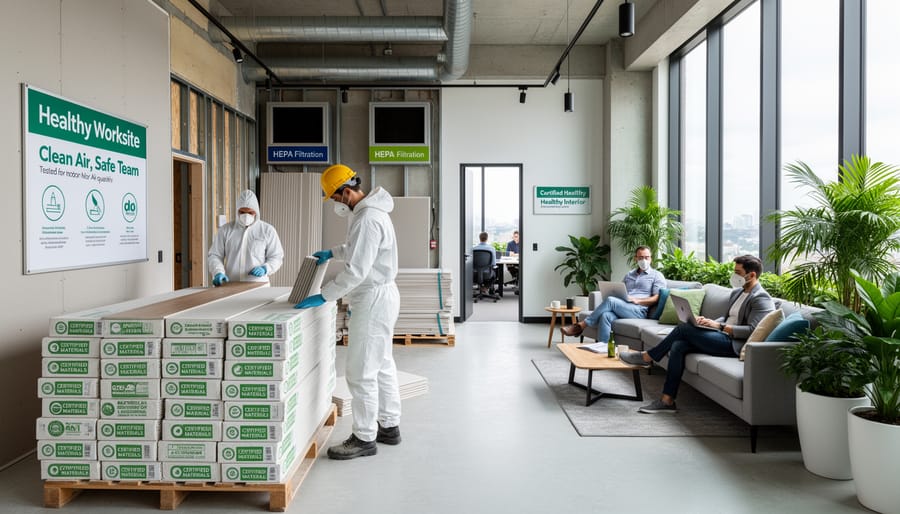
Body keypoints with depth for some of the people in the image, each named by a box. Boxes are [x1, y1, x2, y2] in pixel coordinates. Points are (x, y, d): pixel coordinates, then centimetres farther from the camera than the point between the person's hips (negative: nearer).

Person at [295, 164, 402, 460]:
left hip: (374, 300, -11)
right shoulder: (369, 212, 11)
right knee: (382, 366, 17)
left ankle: (365, 438, 8)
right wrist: (333, 252, 24)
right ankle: (389, 426, 29)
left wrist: (324, 296, -19)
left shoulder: (367, 219, -22)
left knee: (361, 372, -3)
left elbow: (356, 270, -25)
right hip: (379, 296, 11)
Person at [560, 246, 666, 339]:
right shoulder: (629, 275, 29)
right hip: (620, 309, 5)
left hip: (639, 310, -4)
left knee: (610, 300, -30)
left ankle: (580, 326, -26)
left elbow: (657, 298, 0)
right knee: (605, 316, -33)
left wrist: (637, 300, -13)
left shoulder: (657, 276, 11)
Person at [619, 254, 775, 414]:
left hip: (733, 344, -9)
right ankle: (667, 401, -14)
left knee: (684, 327, -20)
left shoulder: (761, 298, -9)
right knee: (678, 345, -15)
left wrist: (719, 325, -21)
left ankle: (647, 357, -4)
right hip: (723, 337, 9)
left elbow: (752, 330, -19)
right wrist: (709, 321, 6)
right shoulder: (737, 292, 19)